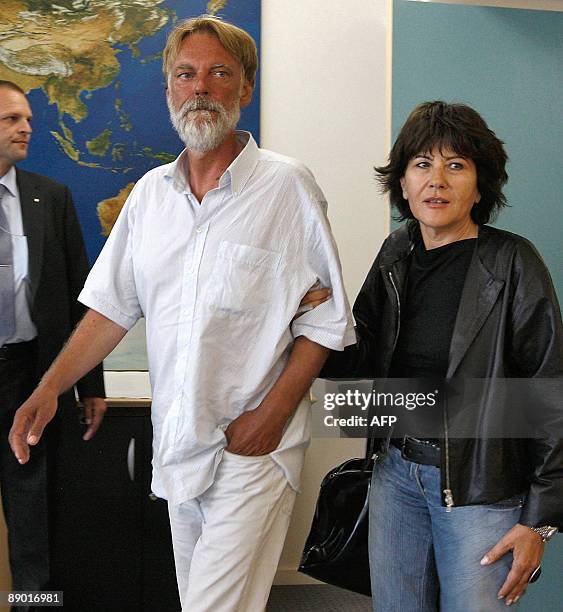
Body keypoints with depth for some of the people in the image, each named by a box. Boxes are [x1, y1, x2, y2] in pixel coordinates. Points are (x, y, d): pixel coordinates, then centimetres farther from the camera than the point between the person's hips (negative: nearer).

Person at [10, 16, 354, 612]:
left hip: (253, 449, -5)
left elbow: (324, 321, -7)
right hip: (175, 441, 5)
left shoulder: (286, 185, -8)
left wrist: (273, 413, -15)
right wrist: (49, 388, -2)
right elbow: (112, 306, 9)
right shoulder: (151, 190, 7)